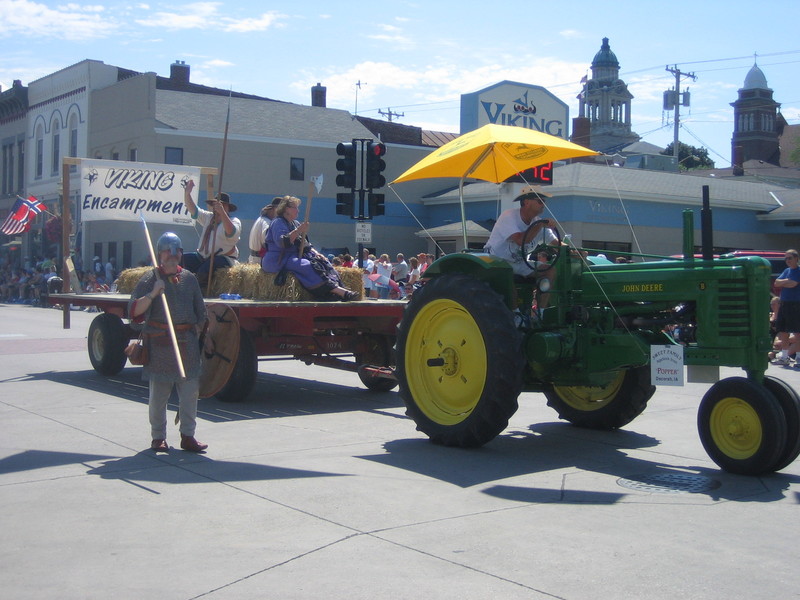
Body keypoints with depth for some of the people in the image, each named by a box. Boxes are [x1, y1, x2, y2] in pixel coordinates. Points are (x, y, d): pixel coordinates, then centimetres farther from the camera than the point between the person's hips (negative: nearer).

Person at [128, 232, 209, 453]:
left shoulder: (189, 278, 12)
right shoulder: (150, 278, 0)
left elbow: (200, 311, 18)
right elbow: (134, 311, -9)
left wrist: (197, 331, 8)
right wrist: (152, 294, -21)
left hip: (187, 342, 3)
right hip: (159, 342, -3)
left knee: (190, 390, 0)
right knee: (158, 393, 2)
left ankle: (188, 436, 8)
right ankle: (158, 437, 12)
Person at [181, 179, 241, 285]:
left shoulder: (234, 221, -3)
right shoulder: (208, 217, 19)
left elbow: (231, 232, -26)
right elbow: (193, 210, 13)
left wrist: (222, 212, -35)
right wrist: (187, 193, -4)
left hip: (222, 258, -7)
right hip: (202, 256, 8)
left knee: (204, 270, -36)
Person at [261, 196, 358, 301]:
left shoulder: (295, 223, 20)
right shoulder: (278, 223, -7)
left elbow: (304, 244, 22)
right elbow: (282, 242, -24)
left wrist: (315, 253, 5)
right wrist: (299, 231, -27)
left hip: (294, 256, 9)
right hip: (278, 260, -9)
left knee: (323, 262, -14)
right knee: (308, 266, -32)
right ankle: (338, 290, -43)